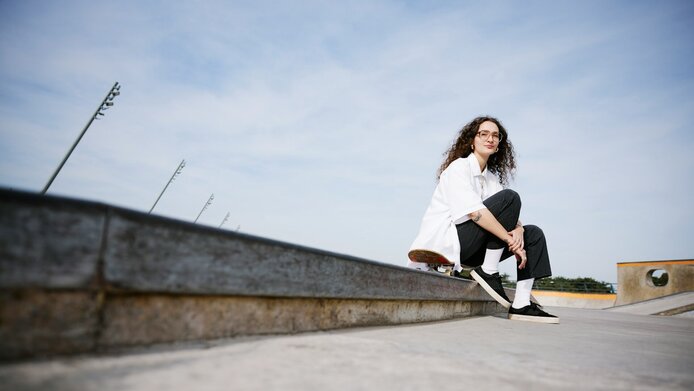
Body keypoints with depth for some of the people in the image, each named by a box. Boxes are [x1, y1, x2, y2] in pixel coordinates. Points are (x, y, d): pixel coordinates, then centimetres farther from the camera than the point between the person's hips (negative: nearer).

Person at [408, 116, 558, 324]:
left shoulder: (491, 177, 18)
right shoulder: (458, 167, -7)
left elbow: (509, 216, 7)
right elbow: (474, 212, -22)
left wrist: (518, 230, -16)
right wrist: (510, 239, -22)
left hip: (468, 248, 8)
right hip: (443, 242, -8)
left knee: (534, 234, 1)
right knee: (509, 197, -19)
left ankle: (521, 304, -9)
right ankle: (488, 273, -17)